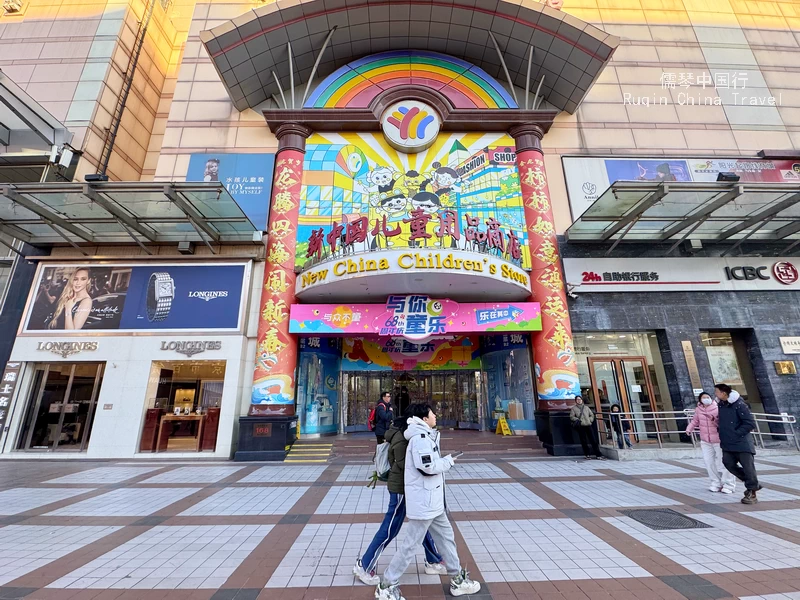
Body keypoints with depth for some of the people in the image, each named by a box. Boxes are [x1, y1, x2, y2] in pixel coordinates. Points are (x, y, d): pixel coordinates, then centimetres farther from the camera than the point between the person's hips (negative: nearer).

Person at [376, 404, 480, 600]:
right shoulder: (421, 437, -22)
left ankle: (458, 579, 35)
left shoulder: (425, 435, 11)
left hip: (432, 501, 10)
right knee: (410, 545, 2)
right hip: (423, 501, -10)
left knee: (446, 536, 20)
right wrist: (448, 461, -13)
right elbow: (428, 467, -28)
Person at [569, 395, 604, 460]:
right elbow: (571, 417, 1)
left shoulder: (586, 407, 17)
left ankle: (598, 454, 5)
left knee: (593, 440, 0)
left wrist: (590, 420, 2)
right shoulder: (573, 408, 6)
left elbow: (592, 415, 19)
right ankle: (587, 455, 9)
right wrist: (578, 420, -12)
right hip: (580, 426, -3)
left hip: (588, 425, 3)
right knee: (584, 441, 0)